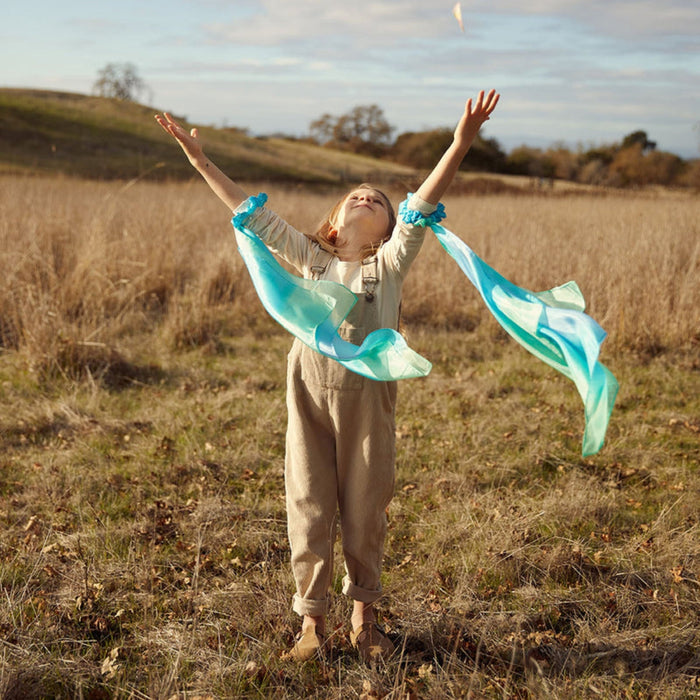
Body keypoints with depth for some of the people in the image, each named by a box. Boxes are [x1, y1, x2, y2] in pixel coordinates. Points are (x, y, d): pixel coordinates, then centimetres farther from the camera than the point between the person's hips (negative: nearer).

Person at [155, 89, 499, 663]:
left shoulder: (391, 263, 5)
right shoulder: (312, 260, 10)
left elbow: (423, 205, -8)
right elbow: (254, 213, 9)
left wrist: (460, 145, -19)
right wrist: (200, 160, 7)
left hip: (368, 399, -1)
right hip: (310, 394, 1)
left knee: (365, 513, 9)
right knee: (309, 509, 7)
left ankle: (364, 616, 28)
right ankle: (312, 620, 22)